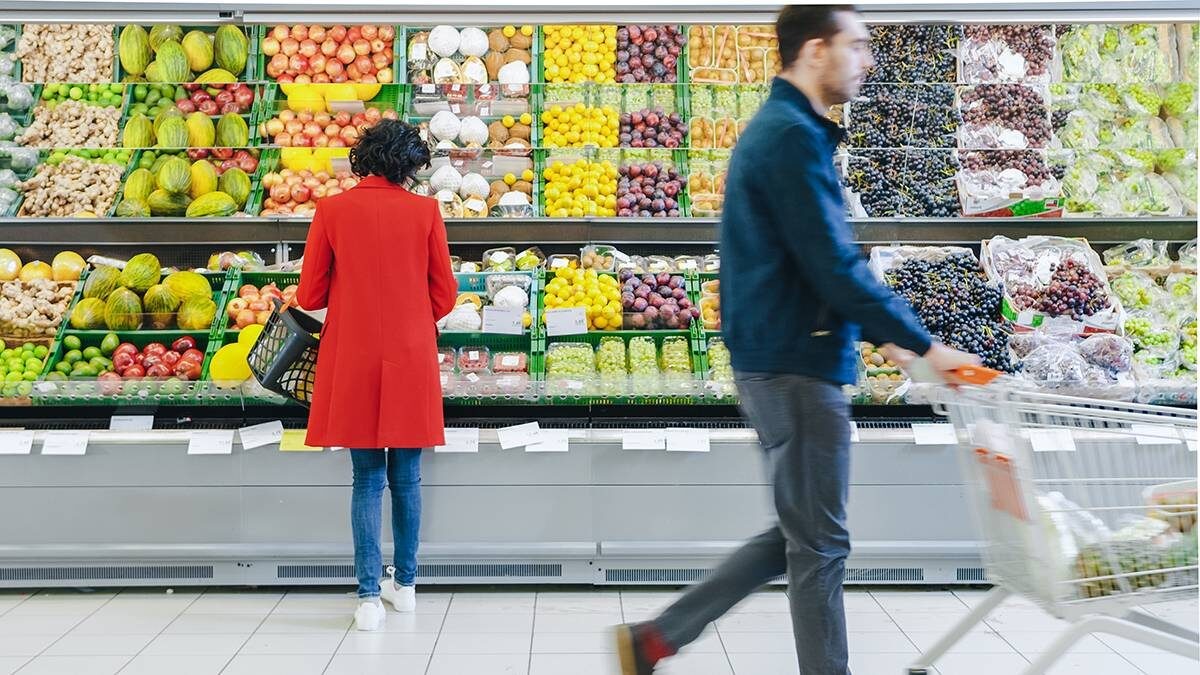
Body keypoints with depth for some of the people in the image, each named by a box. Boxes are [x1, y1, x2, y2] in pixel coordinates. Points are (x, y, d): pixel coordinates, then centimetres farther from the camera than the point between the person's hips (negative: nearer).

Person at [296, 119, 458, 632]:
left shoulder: (332, 210, -3)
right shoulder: (424, 211, -4)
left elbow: (309, 296, 0)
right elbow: (444, 296, 1)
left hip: (353, 361, 0)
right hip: (411, 360, 0)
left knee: (367, 479, 8)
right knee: (406, 477, 12)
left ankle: (369, 596, 4)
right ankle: (404, 584, 23)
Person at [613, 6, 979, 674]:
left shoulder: (779, 129, 18)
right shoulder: (794, 136, -15)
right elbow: (834, 267, -21)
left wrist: (882, 334, 16)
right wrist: (924, 344, -14)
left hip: (779, 361, 10)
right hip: (798, 366, -10)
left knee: (799, 534, 16)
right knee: (819, 545, 1)